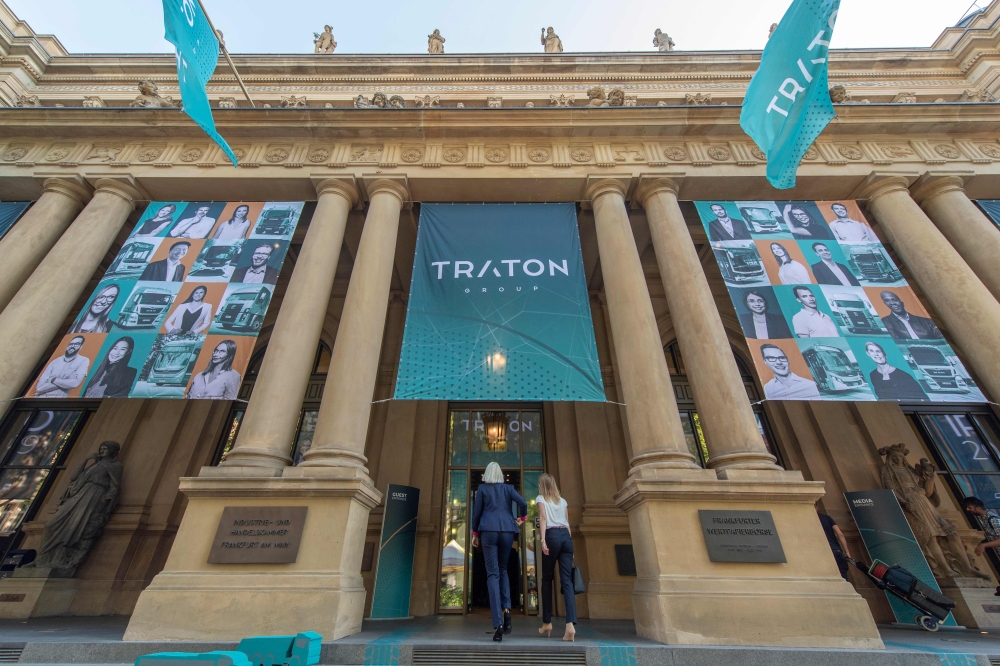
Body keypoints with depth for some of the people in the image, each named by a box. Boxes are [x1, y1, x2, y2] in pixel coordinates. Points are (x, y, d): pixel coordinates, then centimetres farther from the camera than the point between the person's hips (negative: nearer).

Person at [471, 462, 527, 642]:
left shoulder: (482, 488, 9)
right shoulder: (508, 488, 11)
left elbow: (476, 512, 8)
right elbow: (522, 503, -3)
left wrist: (475, 534, 17)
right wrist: (522, 518, 16)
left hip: (489, 531, -2)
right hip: (507, 530, 2)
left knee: (492, 574, 1)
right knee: (502, 570, 22)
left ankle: (498, 623, -7)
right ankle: (506, 608, 4)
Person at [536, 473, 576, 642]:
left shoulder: (540, 498, 9)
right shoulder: (562, 501, 22)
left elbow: (543, 518, -5)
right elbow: (568, 524, 19)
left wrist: (543, 540, -12)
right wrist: (570, 543, 20)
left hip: (552, 536, -4)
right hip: (566, 536, 4)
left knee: (547, 579, 10)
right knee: (567, 580, -3)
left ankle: (547, 622, 15)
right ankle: (570, 624, -16)